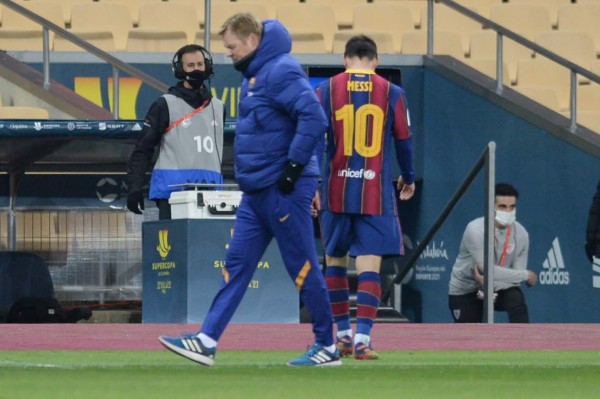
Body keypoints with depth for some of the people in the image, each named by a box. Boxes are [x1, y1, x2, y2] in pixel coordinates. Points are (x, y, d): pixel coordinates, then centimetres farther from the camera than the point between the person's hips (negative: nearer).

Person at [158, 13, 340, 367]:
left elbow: (314, 118, -25)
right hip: (257, 192, 10)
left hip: (284, 191, -10)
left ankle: (327, 347, 6)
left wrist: (294, 168, -22)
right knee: (237, 265, 6)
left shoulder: (280, 71, -15)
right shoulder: (255, 76, 16)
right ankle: (208, 341, 3)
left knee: (303, 268, -2)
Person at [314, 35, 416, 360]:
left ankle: (343, 334, 19)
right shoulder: (391, 93, 2)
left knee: (335, 261, 15)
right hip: (376, 193, -1)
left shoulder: (326, 90, 2)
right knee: (369, 265, -2)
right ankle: (363, 337, -11)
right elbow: (404, 140, 7)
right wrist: (408, 179, 23)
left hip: (336, 190, 1)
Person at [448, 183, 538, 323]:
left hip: (499, 286, 2)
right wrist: (525, 275, -27)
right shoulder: (476, 230, -28)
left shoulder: (520, 234, -15)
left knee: (517, 301, -30)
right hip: (465, 290, -2)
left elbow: (514, 277, -14)